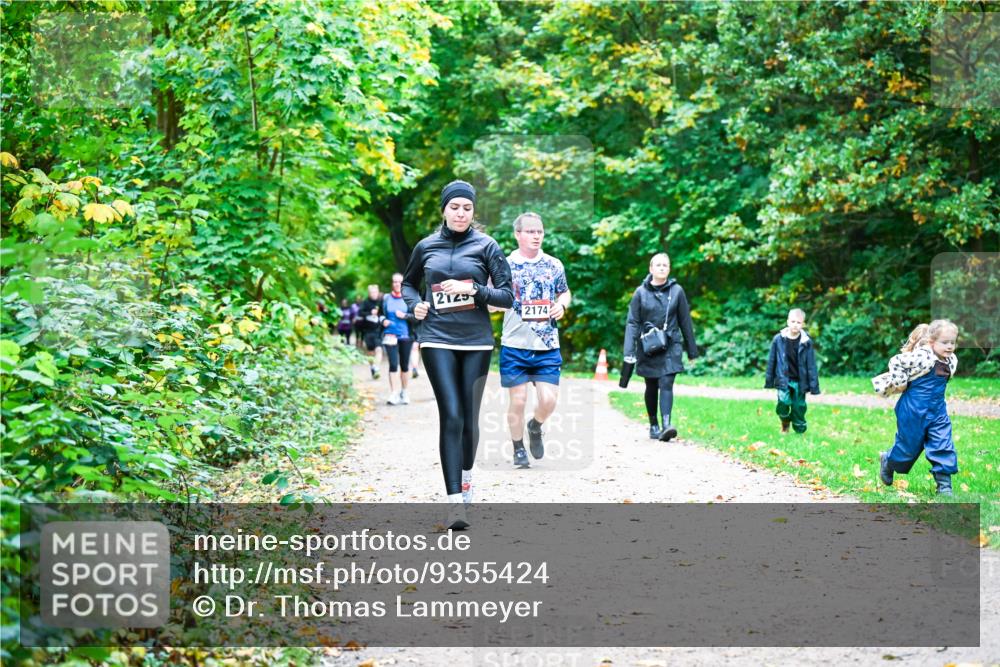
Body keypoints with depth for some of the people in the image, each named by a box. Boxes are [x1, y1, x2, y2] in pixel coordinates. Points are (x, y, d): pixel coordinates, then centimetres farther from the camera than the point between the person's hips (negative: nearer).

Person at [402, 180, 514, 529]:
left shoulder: (486, 246, 1)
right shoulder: (426, 247, 7)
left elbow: (507, 296, 0)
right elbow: (409, 283, 23)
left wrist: (473, 290, -15)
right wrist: (415, 304, 2)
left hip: (476, 341, 0)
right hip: (437, 340, 0)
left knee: (469, 417, 7)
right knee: (451, 416, -11)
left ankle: (466, 476, 36)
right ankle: (455, 501, -14)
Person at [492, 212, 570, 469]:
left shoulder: (554, 265, 7)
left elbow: (565, 292, 21)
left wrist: (562, 305, 0)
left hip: (548, 346, 2)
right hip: (515, 345, -2)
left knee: (549, 400, -4)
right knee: (518, 399, 1)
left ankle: (535, 428, 29)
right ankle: (518, 449, 20)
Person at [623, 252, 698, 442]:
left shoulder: (676, 291, 1)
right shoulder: (641, 293, 0)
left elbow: (685, 321, 7)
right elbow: (632, 322, -3)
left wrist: (692, 349, 10)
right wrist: (629, 351, -11)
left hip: (670, 347, -1)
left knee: (666, 384, -14)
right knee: (651, 387, 11)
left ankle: (666, 424, -24)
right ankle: (653, 425, 23)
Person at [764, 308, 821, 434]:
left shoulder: (806, 341, -5)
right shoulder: (778, 339, -5)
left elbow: (811, 364, -1)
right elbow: (772, 360, 4)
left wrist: (814, 386, -2)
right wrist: (769, 381, 8)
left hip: (799, 381, 1)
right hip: (783, 380, -1)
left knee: (799, 407, 3)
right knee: (784, 401, -21)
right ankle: (785, 423, 9)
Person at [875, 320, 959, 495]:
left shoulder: (951, 361, 1)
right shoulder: (921, 356, -23)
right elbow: (895, 362, -19)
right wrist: (901, 384, -13)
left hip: (937, 410, 6)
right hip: (913, 410, -6)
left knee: (944, 446, -2)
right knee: (908, 444, 9)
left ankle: (944, 484, 5)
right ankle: (887, 461, 38)